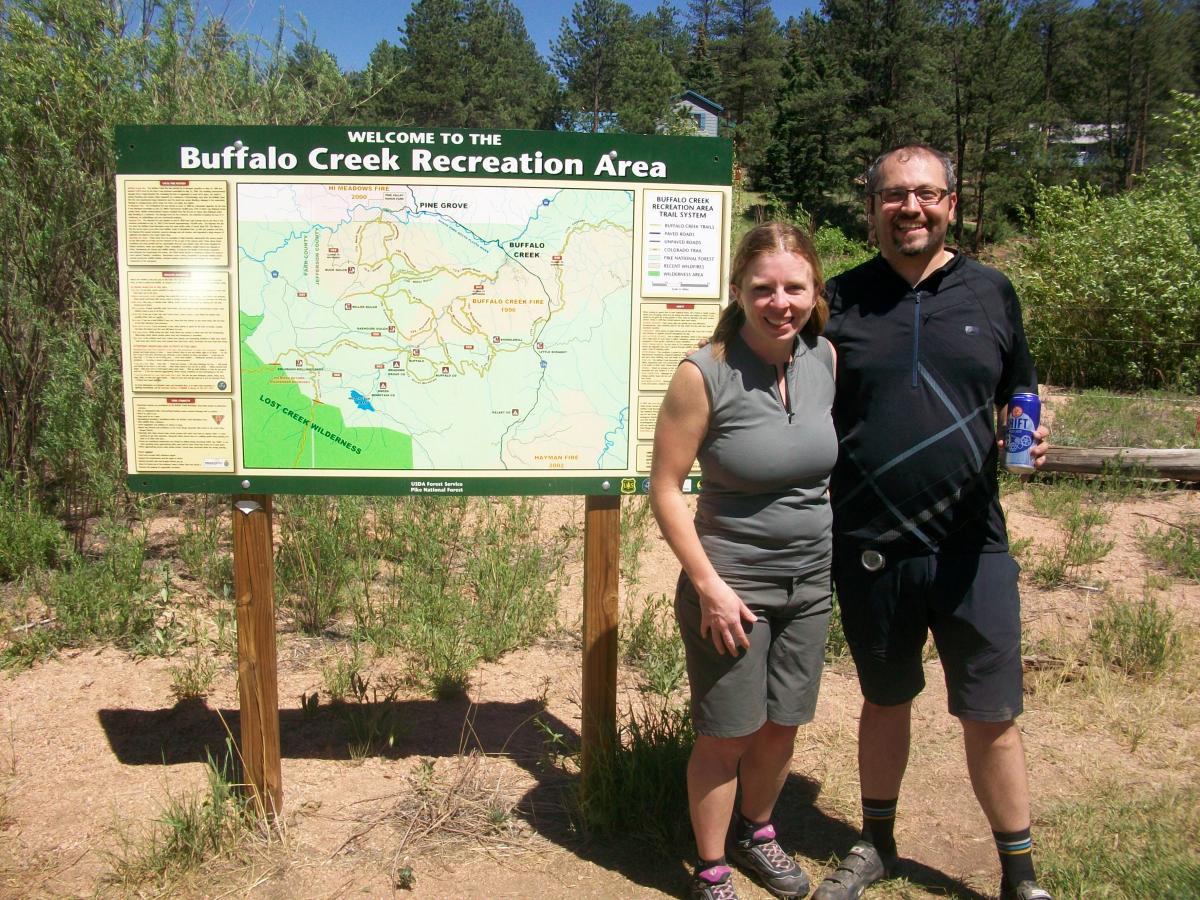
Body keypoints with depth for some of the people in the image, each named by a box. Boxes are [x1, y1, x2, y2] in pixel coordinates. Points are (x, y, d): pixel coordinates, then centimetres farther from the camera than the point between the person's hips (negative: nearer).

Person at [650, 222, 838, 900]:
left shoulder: (826, 358, -3)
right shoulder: (704, 374, -19)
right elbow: (666, 489, -14)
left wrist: (843, 549, 14)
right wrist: (709, 585, -17)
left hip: (811, 581, 5)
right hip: (732, 583, -5)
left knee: (781, 727, 19)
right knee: (726, 737, 8)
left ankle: (756, 833, 45)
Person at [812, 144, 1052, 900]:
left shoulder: (991, 292, 4)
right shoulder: (840, 300, 0)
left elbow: (1020, 396, 13)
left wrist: (1029, 434, -9)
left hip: (972, 549, 0)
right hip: (870, 551, 0)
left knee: (992, 715, 7)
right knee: (886, 700, 18)